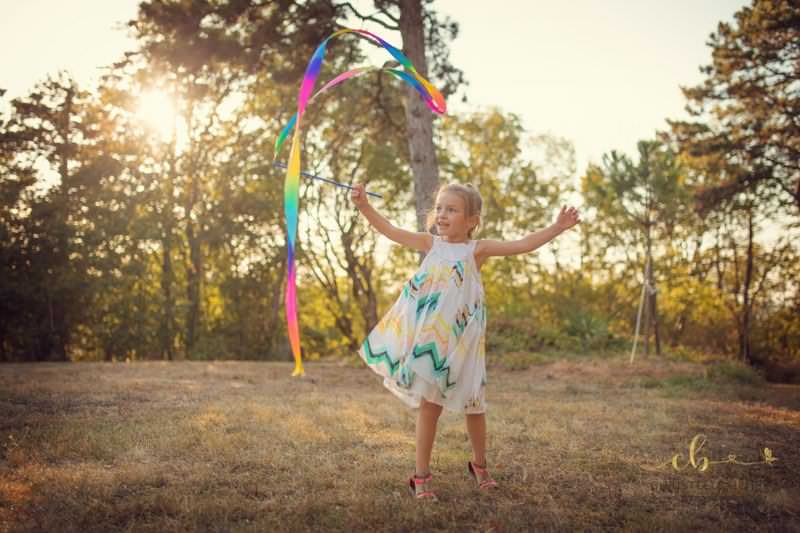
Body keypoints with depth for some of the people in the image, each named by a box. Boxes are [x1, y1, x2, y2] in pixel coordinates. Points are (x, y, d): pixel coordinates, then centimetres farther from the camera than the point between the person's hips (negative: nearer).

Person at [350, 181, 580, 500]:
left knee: (472, 405, 11)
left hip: (463, 341, -1)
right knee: (429, 406, 3)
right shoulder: (431, 244, 4)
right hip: (430, 340, 1)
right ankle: (421, 476, 13)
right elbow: (390, 231, 1)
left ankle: (479, 466, 34)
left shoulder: (477, 250, -3)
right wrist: (364, 205, -9)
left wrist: (557, 227, -17)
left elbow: (521, 246, -10)